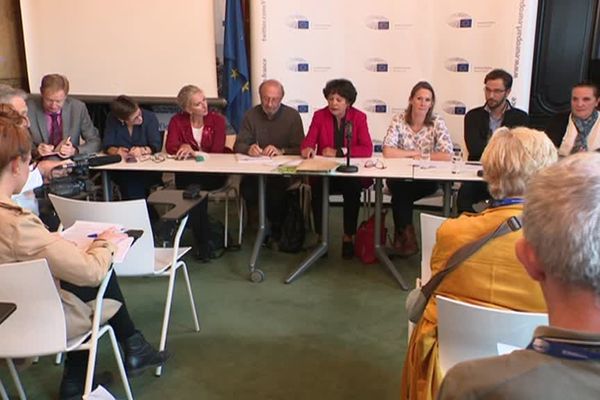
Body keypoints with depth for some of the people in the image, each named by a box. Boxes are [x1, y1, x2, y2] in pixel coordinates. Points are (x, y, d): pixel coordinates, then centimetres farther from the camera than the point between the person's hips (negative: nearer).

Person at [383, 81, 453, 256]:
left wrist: (420, 156, -14)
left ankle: (401, 232, -3)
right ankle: (406, 233, -12)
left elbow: (447, 155, -14)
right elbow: (387, 152, -18)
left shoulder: (437, 122, -4)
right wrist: (416, 153, -14)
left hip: (426, 178, 0)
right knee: (400, 189, -33)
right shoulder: (399, 120, -6)